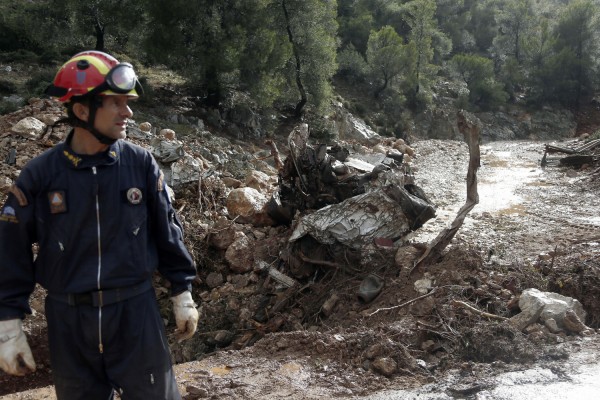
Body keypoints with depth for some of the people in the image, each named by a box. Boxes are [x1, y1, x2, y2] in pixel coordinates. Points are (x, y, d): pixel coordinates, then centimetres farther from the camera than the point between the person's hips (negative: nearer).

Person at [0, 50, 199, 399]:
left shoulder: (141, 164, -6)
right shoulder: (39, 175, -8)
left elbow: (167, 230, 3)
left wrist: (183, 295, 7)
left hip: (135, 311, 0)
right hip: (68, 320, 0)